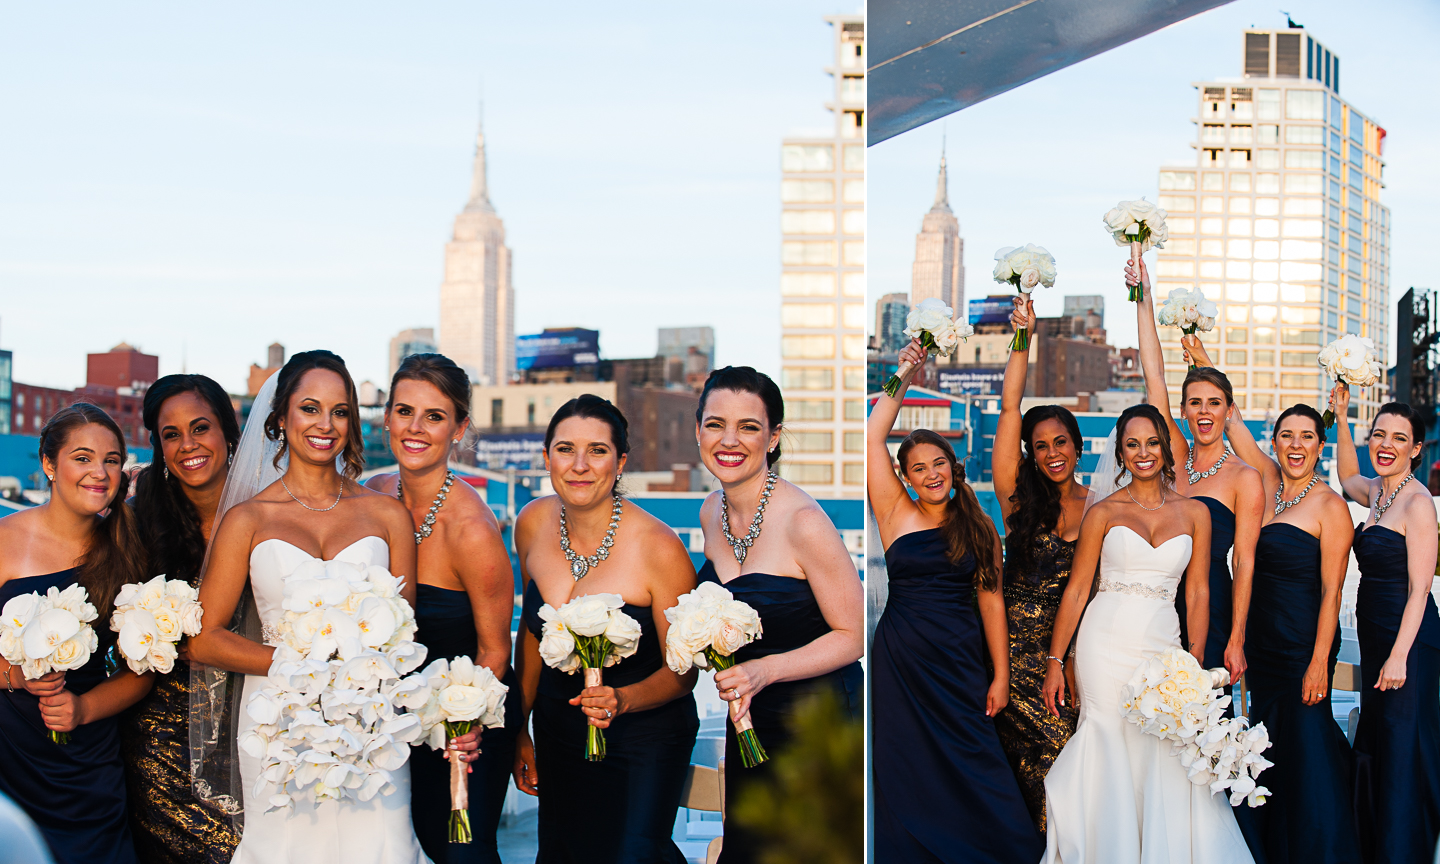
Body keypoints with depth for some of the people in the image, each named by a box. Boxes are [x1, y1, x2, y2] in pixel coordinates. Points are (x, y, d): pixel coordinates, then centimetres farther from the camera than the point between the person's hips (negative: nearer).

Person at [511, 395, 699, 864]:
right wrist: (518, 729, 10)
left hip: (642, 742, -5)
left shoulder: (659, 548, -24)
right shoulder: (533, 523, -9)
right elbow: (533, 628, 6)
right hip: (557, 731, 5)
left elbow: (682, 672, -14)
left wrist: (621, 700, -32)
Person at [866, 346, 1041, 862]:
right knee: (907, 775, 5)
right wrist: (903, 378, -5)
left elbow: (991, 600, 3)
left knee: (973, 769, 2)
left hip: (959, 663, 0)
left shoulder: (979, 529, 5)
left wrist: (1001, 676, 0)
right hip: (900, 661, 0)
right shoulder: (897, 516, 2)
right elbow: (873, 439, -4)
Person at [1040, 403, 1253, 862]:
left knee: (1166, 760, -4)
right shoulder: (1104, 512, 3)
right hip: (1106, 646, -1)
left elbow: (1197, 593, 8)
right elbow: (1076, 590, 3)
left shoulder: (1194, 512, 8)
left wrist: (1196, 661, -1)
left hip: (1163, 647, 1)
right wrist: (1055, 661, 0)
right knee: (1108, 752, -1)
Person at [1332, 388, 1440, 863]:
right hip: (1375, 636, 9)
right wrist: (1341, 419, 21)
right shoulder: (1378, 491, 9)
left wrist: (1399, 656, -22)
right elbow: (1348, 477, 33)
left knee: (1402, 748, -4)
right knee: (1374, 747, 15)